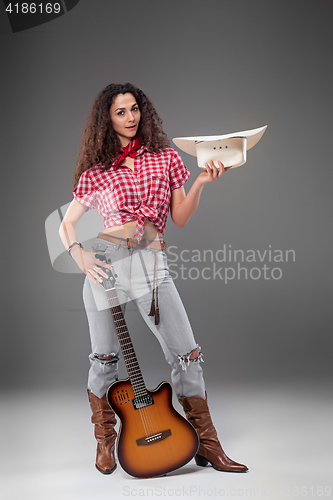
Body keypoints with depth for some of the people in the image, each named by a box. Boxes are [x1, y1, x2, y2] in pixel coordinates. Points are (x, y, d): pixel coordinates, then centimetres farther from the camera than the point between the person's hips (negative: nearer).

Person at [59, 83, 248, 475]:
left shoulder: (165, 157, 12)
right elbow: (67, 224, 12)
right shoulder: (96, 171, 8)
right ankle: (104, 443, 26)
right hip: (106, 261, 0)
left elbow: (180, 218, 9)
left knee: (186, 353, -5)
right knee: (105, 358, 6)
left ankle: (206, 445, 9)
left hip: (152, 262, 1)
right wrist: (79, 255, -5)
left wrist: (200, 184, -5)